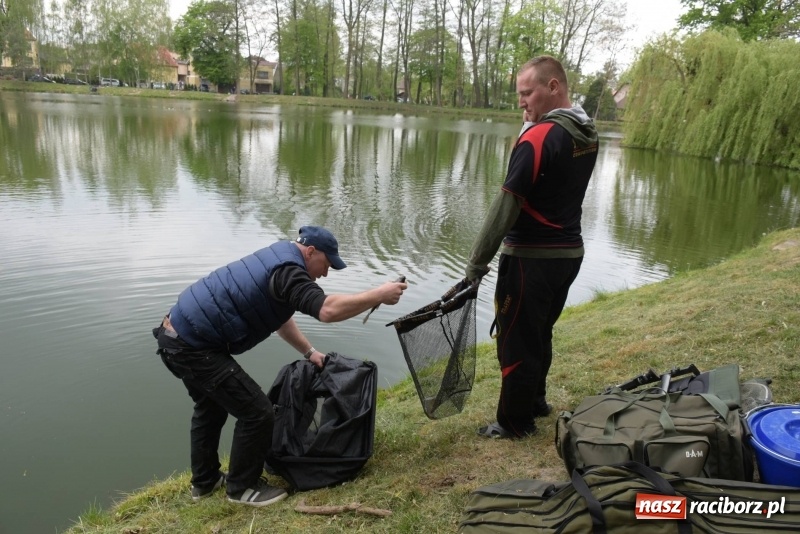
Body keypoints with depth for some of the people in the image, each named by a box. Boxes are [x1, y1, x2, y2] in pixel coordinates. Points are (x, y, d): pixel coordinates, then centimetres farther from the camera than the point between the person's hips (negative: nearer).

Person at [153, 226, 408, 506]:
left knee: (211, 405, 29)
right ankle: (242, 487, 16)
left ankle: (204, 481, 43)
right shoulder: (287, 269, -19)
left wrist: (309, 351, 22)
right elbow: (329, 310, -33)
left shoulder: (277, 260, 14)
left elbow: (279, 315, 25)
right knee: (257, 413, -4)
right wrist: (380, 294, -25)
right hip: (194, 346, -11)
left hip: (179, 336, 11)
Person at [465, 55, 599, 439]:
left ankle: (515, 422, 16)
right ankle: (535, 400, 38)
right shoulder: (587, 135, 7)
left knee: (516, 339, 4)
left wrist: (477, 260, -14)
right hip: (569, 251, 9)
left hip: (532, 257, -9)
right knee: (540, 333, 22)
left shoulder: (539, 136, -19)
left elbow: (506, 204, -20)